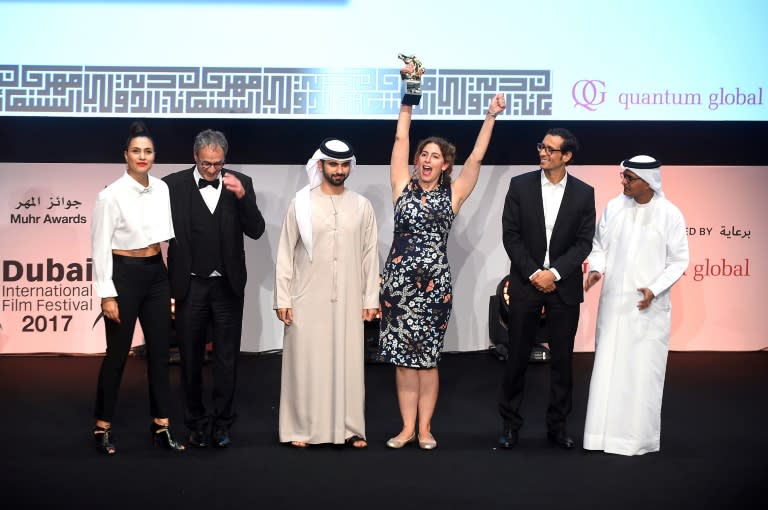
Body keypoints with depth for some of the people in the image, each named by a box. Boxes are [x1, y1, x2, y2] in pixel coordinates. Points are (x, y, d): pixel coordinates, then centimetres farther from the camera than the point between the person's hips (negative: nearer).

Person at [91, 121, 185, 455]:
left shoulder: (162, 189, 3)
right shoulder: (111, 195, -13)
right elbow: (100, 247, -11)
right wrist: (107, 295, -14)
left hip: (156, 274, 5)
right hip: (124, 275, -5)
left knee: (159, 351, 8)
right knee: (117, 353, 3)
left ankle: (161, 427, 17)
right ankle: (102, 427, 17)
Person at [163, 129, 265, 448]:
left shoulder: (240, 183, 0)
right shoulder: (174, 185, -5)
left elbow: (256, 231, -4)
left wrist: (242, 196, -19)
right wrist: (165, 284, -10)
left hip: (227, 285, 1)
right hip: (190, 285, -1)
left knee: (226, 359, 6)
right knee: (191, 359, 10)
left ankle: (222, 423, 17)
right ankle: (197, 422, 23)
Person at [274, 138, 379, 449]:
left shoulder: (362, 206, 5)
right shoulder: (301, 203, -1)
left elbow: (370, 255, 7)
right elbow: (286, 254, 0)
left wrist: (371, 298, 3)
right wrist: (282, 298, -5)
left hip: (348, 300, 2)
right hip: (307, 299, -2)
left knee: (348, 362, 4)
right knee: (306, 362, 1)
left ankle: (349, 428, 12)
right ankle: (302, 428, 9)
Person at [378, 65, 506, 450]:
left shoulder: (452, 195, 6)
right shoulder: (403, 187, 7)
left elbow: (476, 158, 2)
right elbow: (401, 139, 5)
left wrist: (490, 118, -1)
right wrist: (408, 100, 2)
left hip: (434, 282, -1)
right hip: (399, 279, 1)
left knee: (426, 356, 4)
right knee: (403, 357, 4)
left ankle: (424, 427, 14)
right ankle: (408, 428, 13)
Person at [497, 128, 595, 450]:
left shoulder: (584, 193, 1)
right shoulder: (520, 185, -1)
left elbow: (584, 242, -2)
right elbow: (511, 235, -3)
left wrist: (554, 273, -14)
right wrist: (534, 274, -12)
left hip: (564, 286, 1)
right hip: (526, 283, 0)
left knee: (562, 359, 6)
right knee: (517, 357, 5)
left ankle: (557, 425, 18)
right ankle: (510, 424, 16)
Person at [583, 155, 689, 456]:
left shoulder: (669, 215, -6)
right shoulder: (614, 207, 2)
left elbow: (678, 261, -3)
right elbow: (599, 245, 12)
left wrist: (654, 289, -15)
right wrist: (597, 269, -7)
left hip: (648, 306, -3)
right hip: (614, 301, 3)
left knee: (643, 372, 0)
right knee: (607, 368, 5)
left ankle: (638, 437, 10)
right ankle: (605, 433, 14)